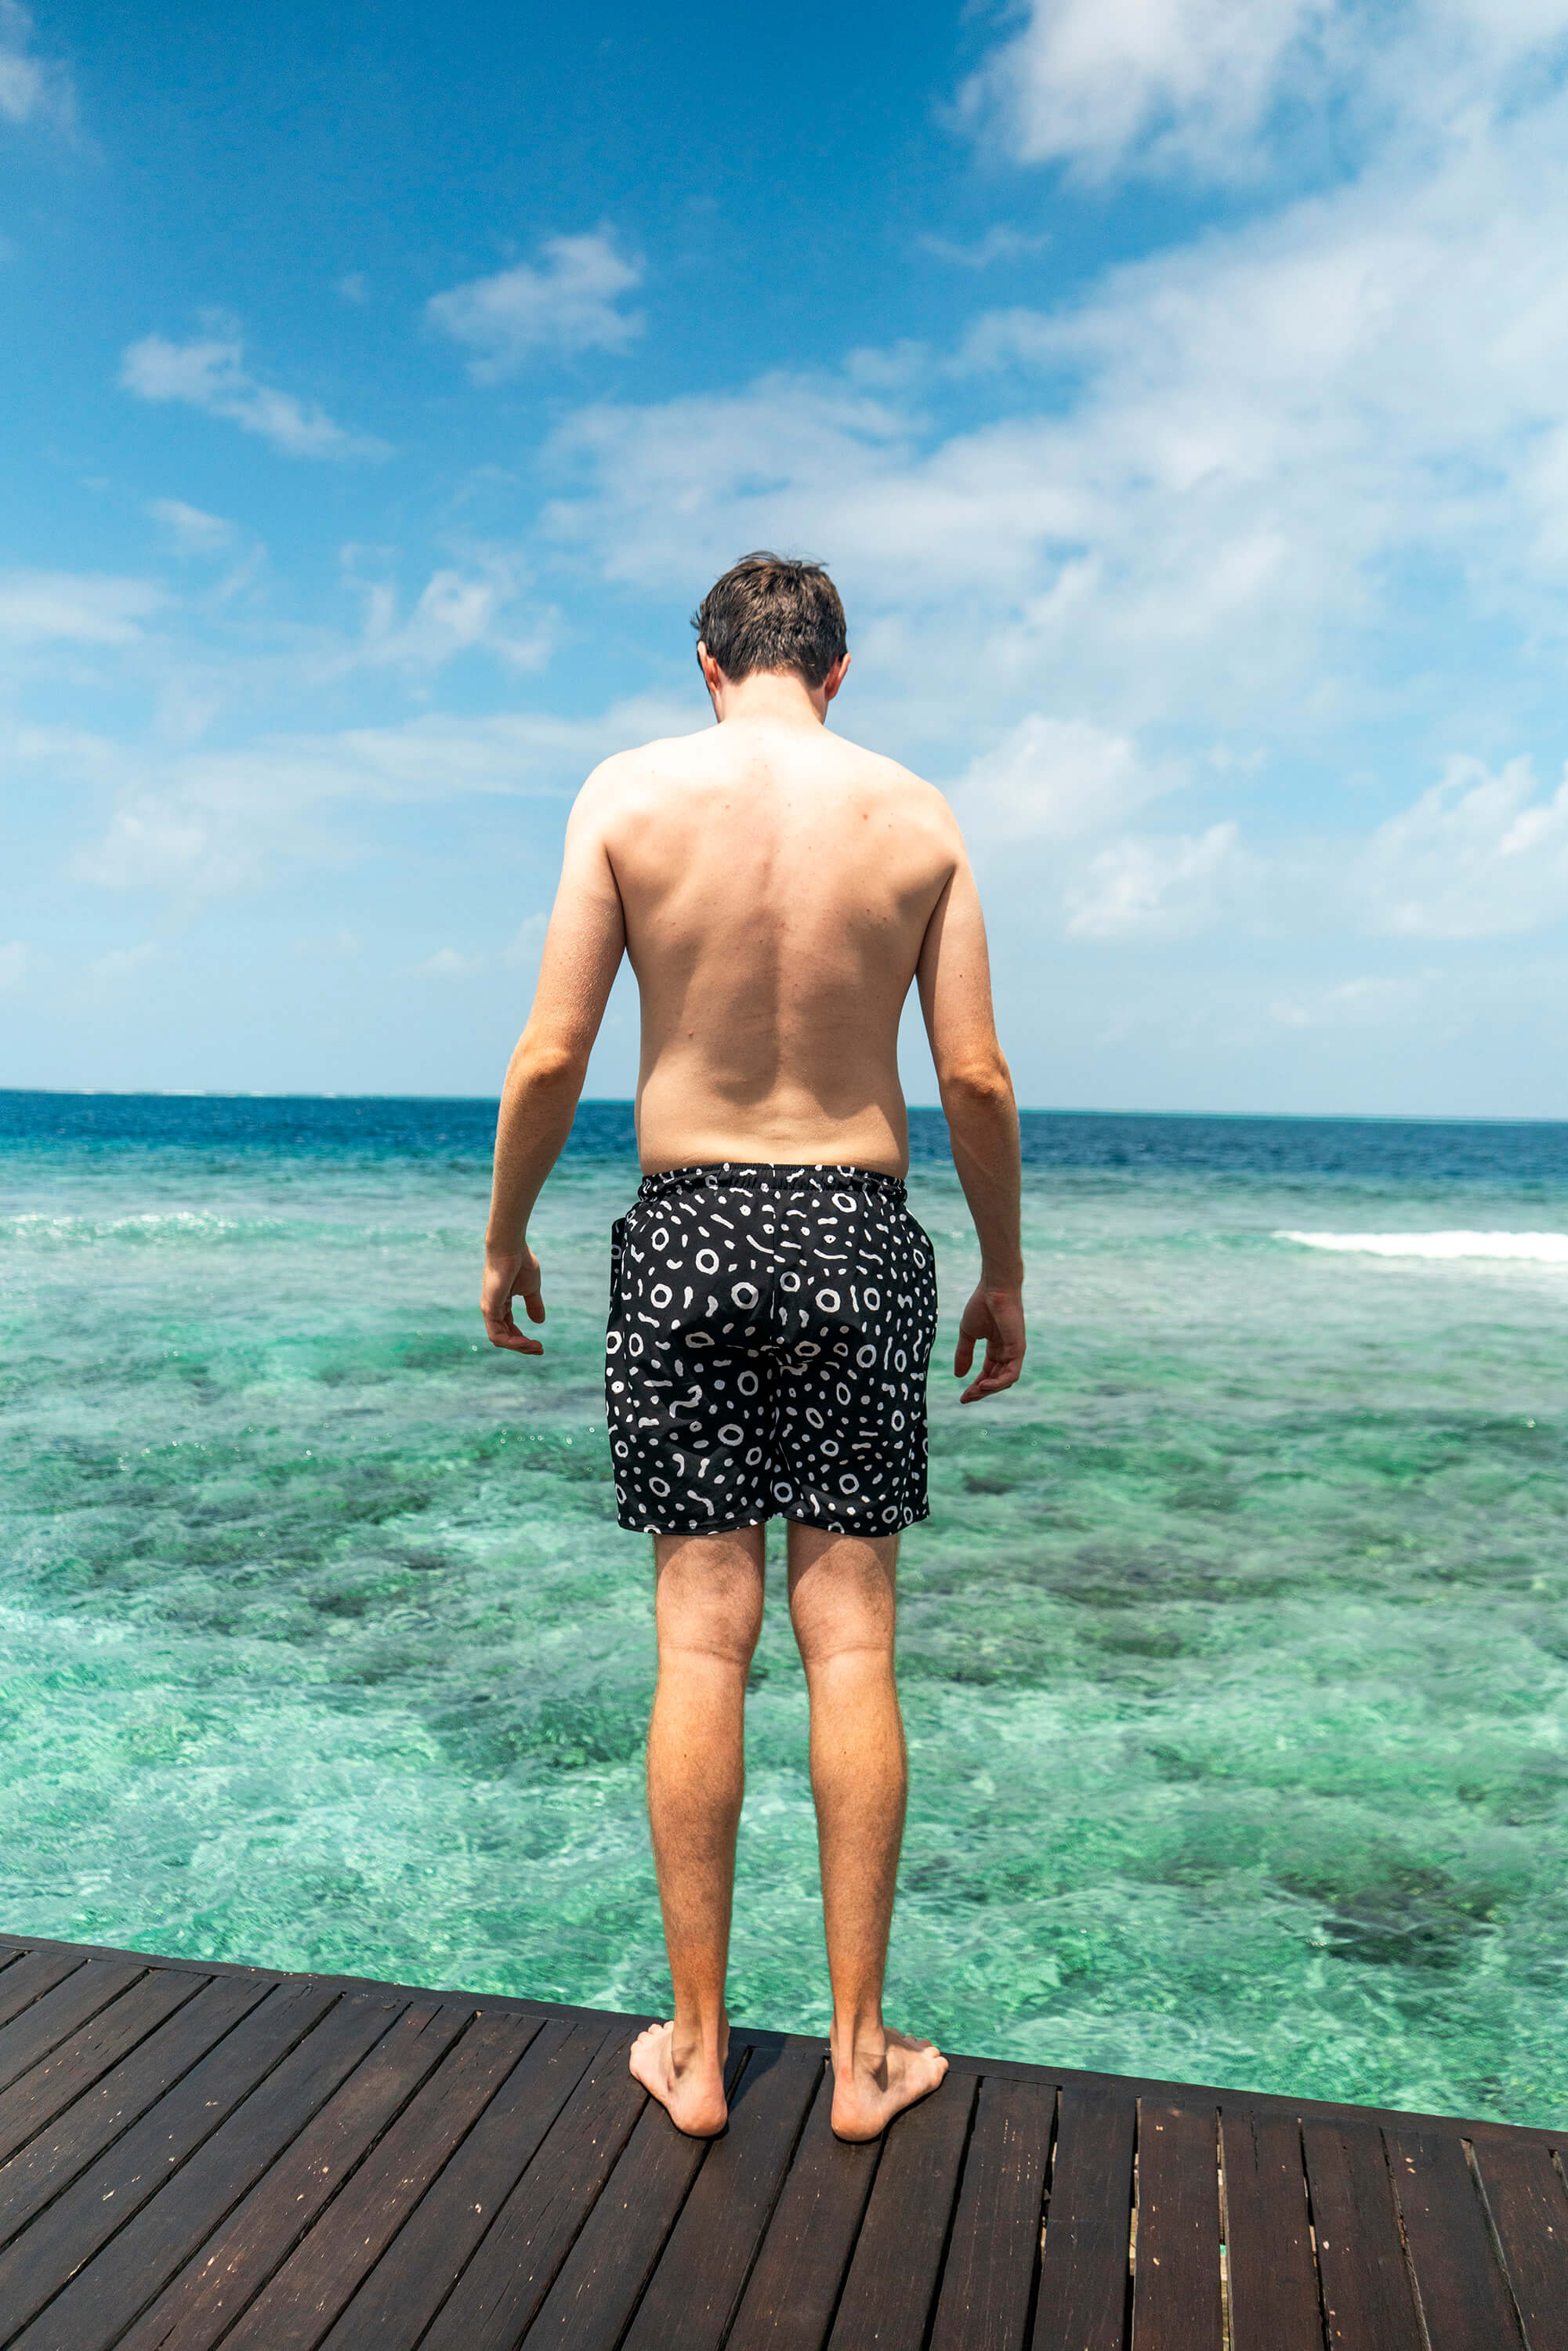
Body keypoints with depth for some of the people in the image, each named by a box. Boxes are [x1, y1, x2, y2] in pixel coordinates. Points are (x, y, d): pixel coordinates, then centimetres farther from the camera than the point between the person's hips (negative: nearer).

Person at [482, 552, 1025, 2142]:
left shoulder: (628, 792, -2)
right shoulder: (917, 817, 2)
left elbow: (552, 1056, -6)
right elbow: (977, 1078, 0)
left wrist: (504, 1238, 7)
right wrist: (1004, 1273, 11)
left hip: (686, 1235, 0)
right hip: (857, 1235, 1)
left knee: (700, 1639, 7)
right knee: (851, 1641, 7)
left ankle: (696, 2047, 20)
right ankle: (861, 2053, 19)